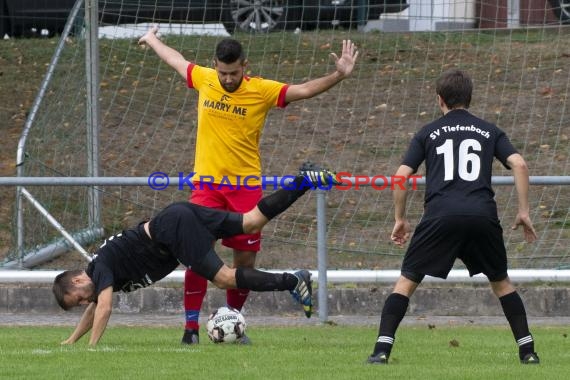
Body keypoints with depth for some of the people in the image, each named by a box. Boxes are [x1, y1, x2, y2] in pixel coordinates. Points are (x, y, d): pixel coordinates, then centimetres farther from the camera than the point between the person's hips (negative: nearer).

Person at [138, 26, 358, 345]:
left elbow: (303, 90, -12)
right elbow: (176, 59, 19)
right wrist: (152, 40, 36)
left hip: (245, 186, 0)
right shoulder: (204, 79, 0)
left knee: (246, 260, 5)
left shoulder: (262, 90, -7)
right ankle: (191, 326, -5)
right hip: (207, 184, 0)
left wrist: (339, 76, -27)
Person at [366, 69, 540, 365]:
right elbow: (519, 165, 5)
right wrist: (523, 212, 10)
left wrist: (400, 219, 18)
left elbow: (401, 176, 9)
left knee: (407, 281, 7)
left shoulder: (428, 133, 16)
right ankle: (527, 350, 13)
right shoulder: (489, 131, 19)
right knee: (501, 282, 20)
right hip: (483, 215, 2)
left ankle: (382, 349, -6)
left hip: (440, 215, -1)